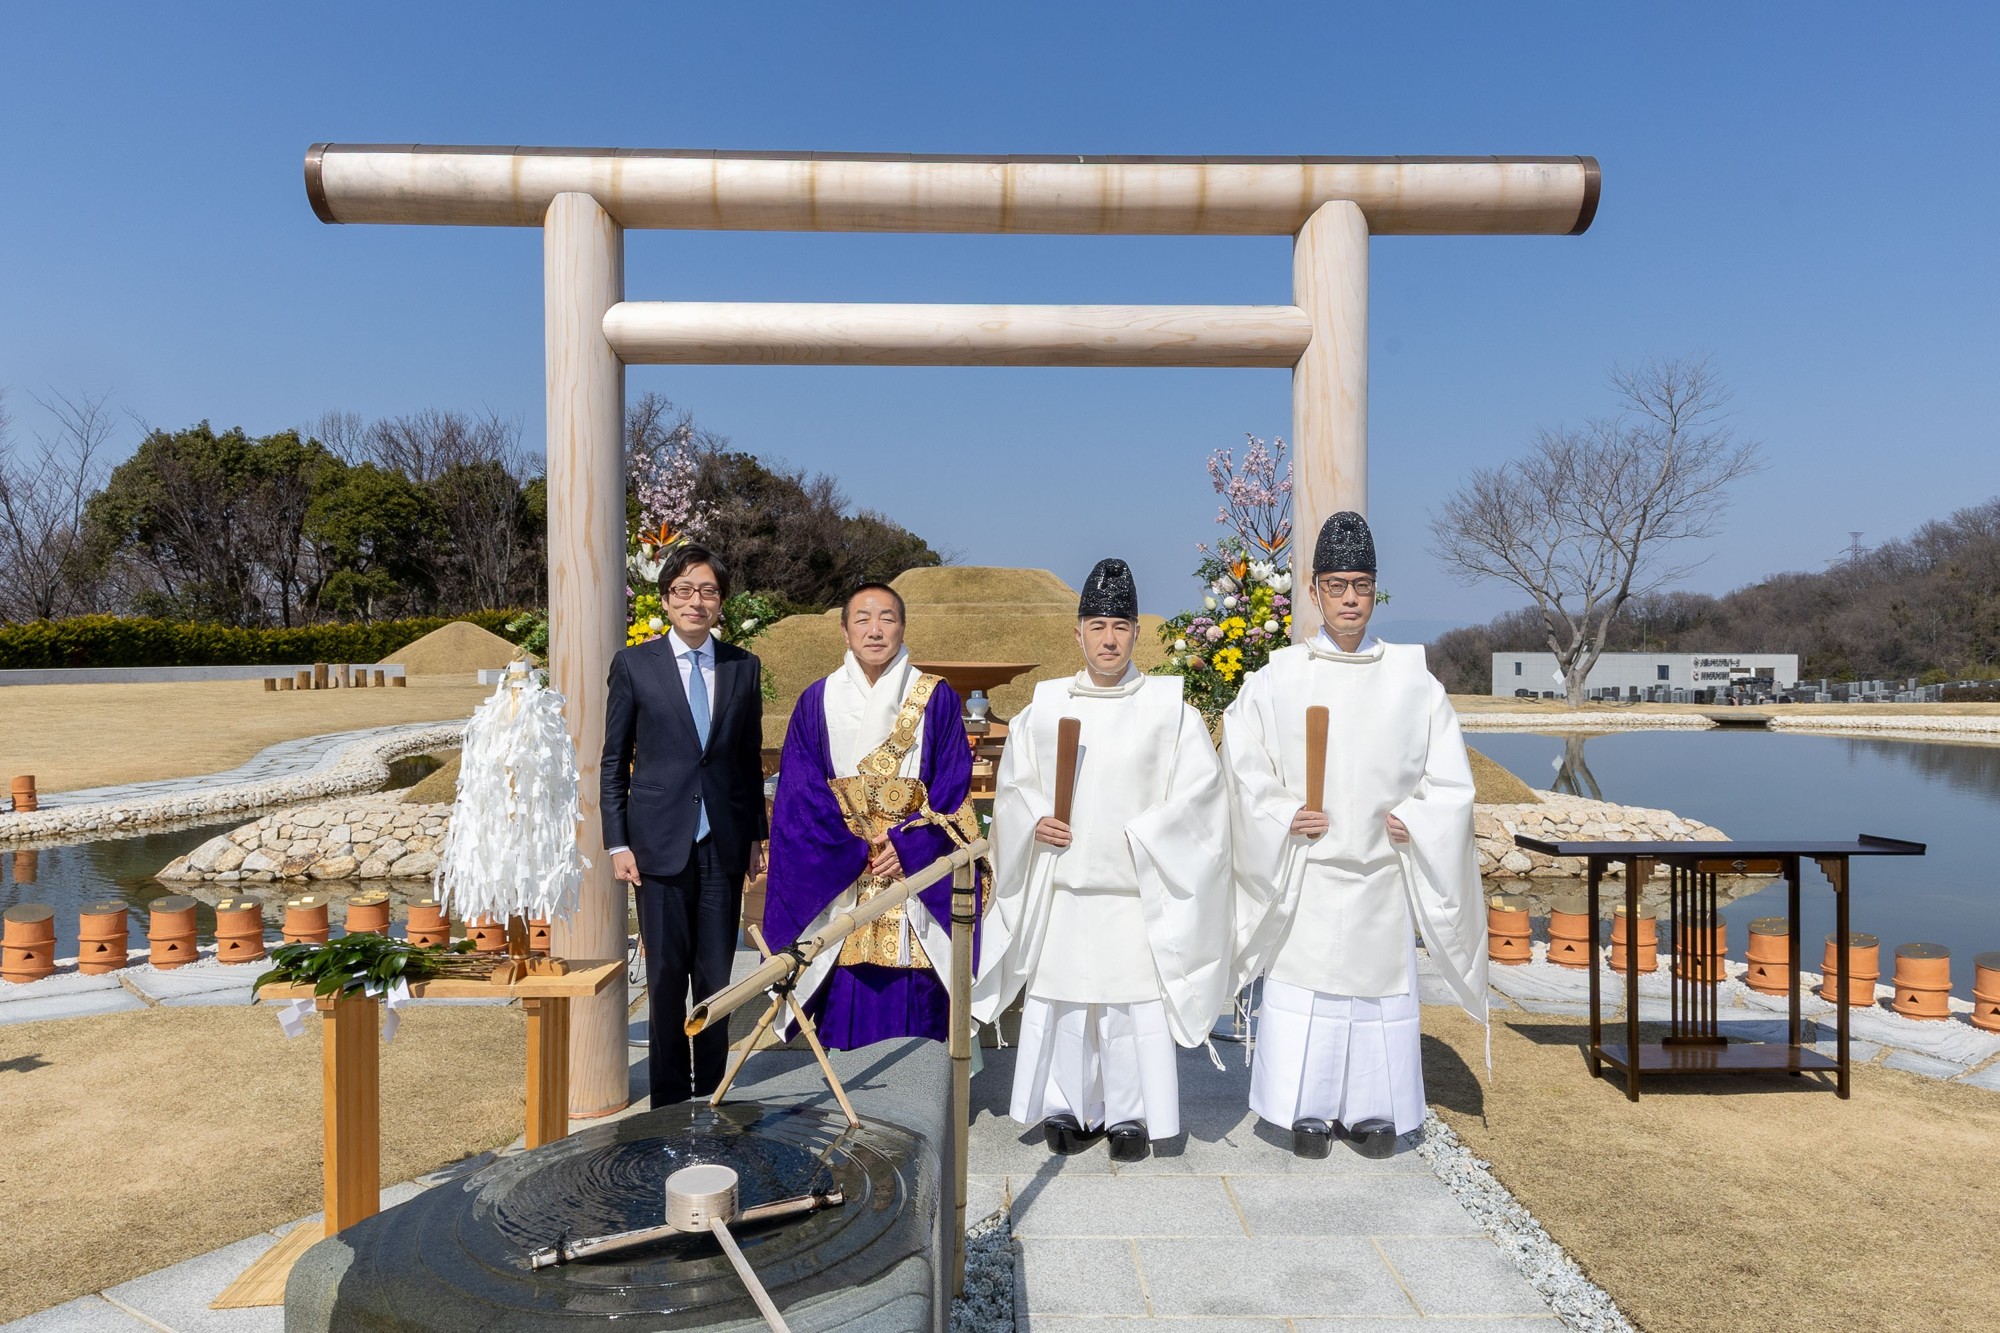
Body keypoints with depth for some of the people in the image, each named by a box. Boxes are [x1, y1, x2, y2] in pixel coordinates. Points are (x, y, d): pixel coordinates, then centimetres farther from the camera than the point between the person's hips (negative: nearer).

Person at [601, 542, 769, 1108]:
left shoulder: (743, 667, 6)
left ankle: (710, 1094, 22)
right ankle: (669, 1098, 20)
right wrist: (617, 843, -3)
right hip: (661, 841, -2)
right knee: (666, 974, 5)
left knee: (716, 973, 8)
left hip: (724, 842, 2)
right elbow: (613, 763, 2)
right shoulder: (634, 664, 0)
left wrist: (757, 834, 9)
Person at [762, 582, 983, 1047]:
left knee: (915, 1000, 1)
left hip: (919, 877, -1)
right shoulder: (817, 701, 4)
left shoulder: (936, 698, 1)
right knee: (846, 999, 3)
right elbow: (801, 794, 0)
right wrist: (853, 853, -9)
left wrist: (907, 846, -13)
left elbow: (953, 785, -2)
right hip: (838, 880, 1)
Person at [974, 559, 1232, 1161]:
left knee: (1133, 999, 3)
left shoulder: (1168, 707, -1)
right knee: (1060, 996, 7)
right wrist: (1034, 821, -5)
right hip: (1061, 883, 2)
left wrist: (1140, 835, -10)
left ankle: (1130, 1114, 20)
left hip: (1135, 887, -2)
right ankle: (1065, 1105, 24)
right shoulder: (1045, 705, 5)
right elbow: (1014, 783, 13)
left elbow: (1200, 786, -3)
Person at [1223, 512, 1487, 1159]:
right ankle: (1308, 1111, 18)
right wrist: (1282, 818, -11)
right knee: (1303, 985, 3)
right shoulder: (1278, 679, -1)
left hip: (1382, 872, 1)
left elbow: (1451, 777, 6)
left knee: (1380, 983, 8)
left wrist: (1415, 820, -8)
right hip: (1305, 875, -1)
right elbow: (1243, 766, 2)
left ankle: (1372, 1110, 23)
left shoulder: (1412, 679, 2)